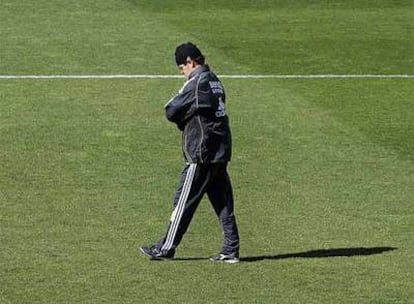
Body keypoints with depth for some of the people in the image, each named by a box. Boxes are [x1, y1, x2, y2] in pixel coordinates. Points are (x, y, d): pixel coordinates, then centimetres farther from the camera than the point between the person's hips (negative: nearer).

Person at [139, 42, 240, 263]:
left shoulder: (196, 83, -14)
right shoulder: (214, 81, 13)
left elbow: (171, 112, -13)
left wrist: (181, 119, 7)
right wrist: (186, 120, 2)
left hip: (201, 154, -8)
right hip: (221, 152, 8)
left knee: (184, 201, -1)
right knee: (223, 201, 8)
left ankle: (166, 248, 4)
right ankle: (231, 250, 7)